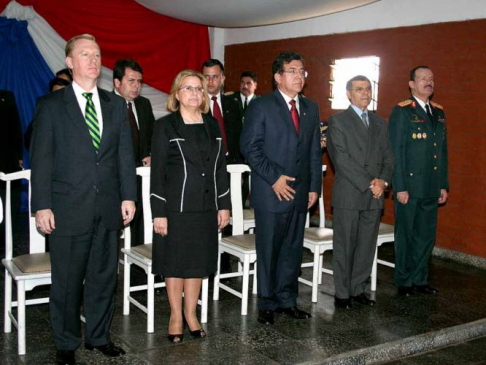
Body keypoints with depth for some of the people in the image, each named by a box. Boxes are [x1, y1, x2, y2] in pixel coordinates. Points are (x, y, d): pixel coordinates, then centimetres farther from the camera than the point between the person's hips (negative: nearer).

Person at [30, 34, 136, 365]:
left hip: (108, 208, 3)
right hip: (68, 209, -3)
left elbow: (125, 154, 10)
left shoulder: (116, 105, 10)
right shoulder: (51, 105, 0)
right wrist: (42, 206, -8)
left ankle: (98, 335, 29)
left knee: (104, 276, 12)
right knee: (67, 281, 6)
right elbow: (41, 159, -3)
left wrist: (129, 196, 4)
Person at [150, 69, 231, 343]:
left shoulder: (212, 125, 9)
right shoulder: (165, 126, -4)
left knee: (199, 262, 11)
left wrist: (224, 205, 7)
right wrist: (159, 212, -12)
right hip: (176, 206, -4)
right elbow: (158, 171, -7)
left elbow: (220, 167, 11)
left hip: (206, 206, 4)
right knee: (175, 262, 6)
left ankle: (191, 314, 26)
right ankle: (176, 316, 21)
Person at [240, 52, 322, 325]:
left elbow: (315, 151, 15)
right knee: (268, 251, 4)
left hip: (300, 192, 5)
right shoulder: (261, 106, -4)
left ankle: (287, 300, 25)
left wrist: (315, 186, 8)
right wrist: (274, 177, -16)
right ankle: (268, 304, 17)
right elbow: (250, 146, -10)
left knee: (293, 249, 12)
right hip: (271, 192, -5)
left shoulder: (311, 108, 13)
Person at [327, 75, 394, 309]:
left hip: (375, 196, 5)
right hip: (348, 195, -5)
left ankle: (358, 289, 22)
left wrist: (383, 180, -8)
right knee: (344, 246, 2)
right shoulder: (338, 121, -3)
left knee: (367, 246, 10)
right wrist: (368, 184, -14)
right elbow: (342, 160, -11)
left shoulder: (379, 123, 16)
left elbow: (388, 156, 11)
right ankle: (342, 294, 13)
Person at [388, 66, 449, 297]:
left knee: (426, 236, 12)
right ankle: (404, 282, 18)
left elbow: (442, 151, 15)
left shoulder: (438, 112, 14)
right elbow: (396, 152, -10)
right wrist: (400, 187, -15)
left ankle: (419, 280, 25)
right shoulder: (402, 111, -6)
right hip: (409, 187, -6)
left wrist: (444, 185, 11)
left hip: (431, 190, 6)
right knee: (405, 236, 5)